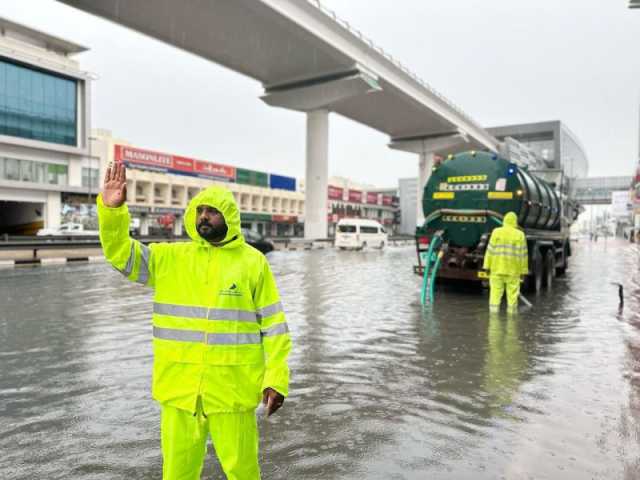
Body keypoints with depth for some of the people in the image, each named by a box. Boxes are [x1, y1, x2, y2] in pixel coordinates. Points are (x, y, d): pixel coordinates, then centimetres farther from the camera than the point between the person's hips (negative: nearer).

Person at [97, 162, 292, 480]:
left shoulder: (253, 263, -3)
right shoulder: (169, 258, 5)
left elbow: (274, 326, -2)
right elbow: (120, 252, -1)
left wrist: (276, 379, -7)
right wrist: (111, 209, -17)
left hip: (231, 388, -2)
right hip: (178, 386, 3)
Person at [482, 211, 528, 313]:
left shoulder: (496, 232, -1)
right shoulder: (520, 235, -1)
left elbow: (490, 250, -4)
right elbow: (523, 254, -2)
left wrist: (487, 266, -1)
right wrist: (524, 270, 3)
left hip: (497, 268, 0)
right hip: (513, 270, 0)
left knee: (495, 293, 2)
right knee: (512, 295, 7)